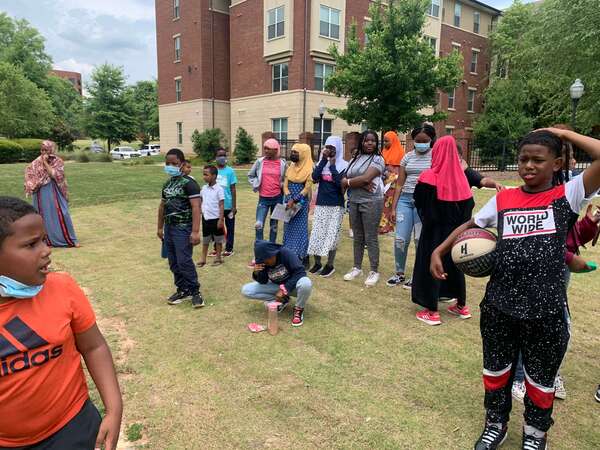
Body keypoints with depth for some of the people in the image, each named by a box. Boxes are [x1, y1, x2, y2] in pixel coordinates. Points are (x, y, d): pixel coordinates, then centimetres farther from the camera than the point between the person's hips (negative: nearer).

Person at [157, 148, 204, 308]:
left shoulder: (189, 183, -12)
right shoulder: (167, 184, 13)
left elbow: (196, 207, -18)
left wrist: (195, 231, -24)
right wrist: (160, 227, 23)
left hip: (183, 228, -8)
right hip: (169, 227, 8)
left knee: (184, 261, -9)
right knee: (173, 263, 11)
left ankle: (195, 291, 5)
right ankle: (183, 290, 23)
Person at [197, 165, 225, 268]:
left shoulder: (219, 189, -12)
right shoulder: (204, 188, 4)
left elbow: (221, 205, -13)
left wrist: (221, 219, -16)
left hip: (216, 218, -5)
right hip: (205, 218, 6)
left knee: (218, 239, 9)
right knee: (205, 240, 14)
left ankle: (218, 257, 21)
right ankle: (203, 259, 24)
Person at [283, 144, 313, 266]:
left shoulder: (309, 169, -9)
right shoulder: (290, 168, 8)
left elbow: (307, 188, -13)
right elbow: (285, 185, 4)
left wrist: (294, 200, -18)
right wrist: (289, 200, -12)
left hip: (302, 203, -5)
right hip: (289, 202, 5)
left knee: (301, 229, -1)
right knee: (289, 228, 9)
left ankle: (303, 256, 6)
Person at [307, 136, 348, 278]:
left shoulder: (343, 165, -3)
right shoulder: (322, 163, 8)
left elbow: (341, 184, -16)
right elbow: (314, 177, -9)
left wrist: (332, 166, -12)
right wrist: (324, 160, -12)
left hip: (336, 206, -4)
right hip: (320, 204, 4)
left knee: (331, 235, 0)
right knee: (317, 234, 5)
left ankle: (330, 265, 11)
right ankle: (317, 263, 17)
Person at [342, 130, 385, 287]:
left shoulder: (378, 159, -3)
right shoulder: (355, 159, 14)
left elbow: (365, 178, -17)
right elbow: (344, 180, 3)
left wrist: (348, 182, -4)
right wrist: (361, 184, -13)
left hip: (371, 202, -6)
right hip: (354, 201, 6)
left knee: (371, 238, -2)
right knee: (357, 237, 12)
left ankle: (374, 271, 7)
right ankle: (357, 268, 22)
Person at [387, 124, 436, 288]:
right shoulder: (408, 157, 11)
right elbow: (399, 184, 10)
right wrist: (393, 207, 7)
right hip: (405, 200, 3)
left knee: (421, 240, 2)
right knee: (400, 239, 2)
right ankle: (399, 274, 19)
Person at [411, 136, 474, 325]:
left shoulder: (430, 177, -14)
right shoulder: (460, 177, -2)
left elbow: (419, 202, -2)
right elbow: (469, 204, 3)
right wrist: (459, 222, 12)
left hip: (434, 229, -5)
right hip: (456, 229, 5)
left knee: (431, 264, 4)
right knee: (455, 263, 17)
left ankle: (432, 312, 7)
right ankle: (461, 306, 29)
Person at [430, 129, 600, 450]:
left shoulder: (566, 196, -5)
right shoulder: (503, 199, 3)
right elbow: (470, 225, 14)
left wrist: (560, 132, -8)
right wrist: (439, 250, 5)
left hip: (547, 311, -2)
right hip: (499, 306, 3)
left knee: (540, 378, 18)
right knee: (496, 370, 20)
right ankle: (495, 424, 45)